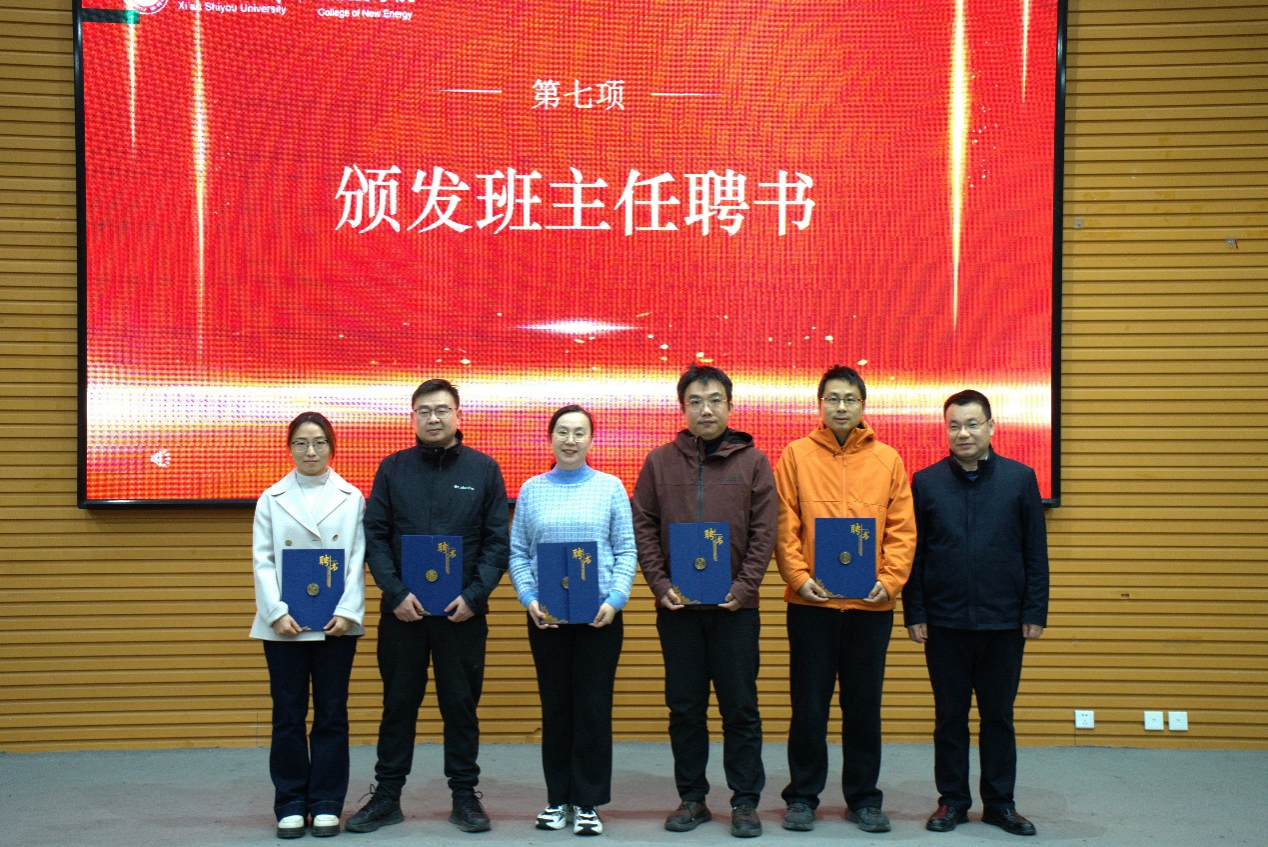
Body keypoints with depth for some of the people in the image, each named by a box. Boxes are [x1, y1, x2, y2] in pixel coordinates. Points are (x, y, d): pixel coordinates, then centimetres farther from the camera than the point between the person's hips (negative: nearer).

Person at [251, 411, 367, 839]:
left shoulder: (351, 498, 4)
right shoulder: (272, 498, 5)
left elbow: (357, 560, 0)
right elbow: (263, 560, 1)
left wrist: (347, 613, -10)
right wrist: (276, 613, -11)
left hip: (336, 623, 0)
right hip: (285, 624, 0)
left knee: (331, 714, 5)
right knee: (288, 715, 5)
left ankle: (327, 804, 15)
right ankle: (291, 805, 15)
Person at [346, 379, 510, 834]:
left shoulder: (483, 469, 2)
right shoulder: (393, 469, 4)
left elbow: (498, 541, 0)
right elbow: (375, 537, 1)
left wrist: (475, 595, -11)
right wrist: (396, 592, -10)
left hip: (462, 611, -1)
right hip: (403, 609, 1)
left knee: (461, 705, 8)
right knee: (398, 703, 9)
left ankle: (465, 795, 20)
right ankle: (387, 795, 21)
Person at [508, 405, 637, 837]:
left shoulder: (610, 487, 2)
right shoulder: (532, 490, 6)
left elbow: (626, 551, 1)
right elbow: (518, 552, 5)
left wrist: (615, 600, -10)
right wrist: (529, 599, -8)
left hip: (600, 615, -1)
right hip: (546, 616, 1)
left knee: (594, 707, 2)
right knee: (555, 707, 8)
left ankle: (588, 802, 13)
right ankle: (558, 798, 20)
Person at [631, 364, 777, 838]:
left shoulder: (752, 461, 2)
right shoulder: (660, 462, 5)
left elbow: (764, 531, 0)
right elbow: (643, 527, 4)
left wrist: (744, 587, -9)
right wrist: (660, 584, -6)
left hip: (735, 605, -1)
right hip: (676, 605, 1)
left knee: (741, 708, 5)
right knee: (685, 708, 9)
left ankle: (745, 800, 16)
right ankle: (691, 798, 21)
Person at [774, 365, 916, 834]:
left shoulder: (887, 459, 5)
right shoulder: (797, 455, 2)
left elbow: (902, 529, 4)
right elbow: (784, 526, 0)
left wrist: (890, 581, -7)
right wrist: (798, 577, -11)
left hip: (870, 603, 1)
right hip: (811, 602, -1)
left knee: (865, 706, 10)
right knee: (809, 705, 6)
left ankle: (864, 798, 23)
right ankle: (802, 796, 19)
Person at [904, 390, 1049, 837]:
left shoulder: (1020, 478, 1)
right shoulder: (926, 482, 1)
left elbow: (1036, 553, 3)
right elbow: (912, 554, 3)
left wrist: (1035, 613, -1)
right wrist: (914, 614, -1)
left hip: (1004, 622, 0)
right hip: (944, 623, 0)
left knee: (999, 715, 10)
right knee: (950, 715, 9)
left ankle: (1000, 802, 22)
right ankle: (952, 800, 21)